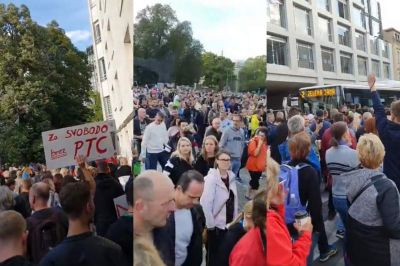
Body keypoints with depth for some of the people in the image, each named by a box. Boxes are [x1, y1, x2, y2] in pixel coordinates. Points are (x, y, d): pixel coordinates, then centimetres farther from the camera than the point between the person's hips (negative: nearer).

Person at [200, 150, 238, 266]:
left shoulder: (231, 176, 3)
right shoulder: (211, 178, -16)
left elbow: (234, 200, 8)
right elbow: (205, 203, -21)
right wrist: (210, 224, -19)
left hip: (230, 223, 6)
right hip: (216, 224, -6)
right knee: (214, 254, 8)